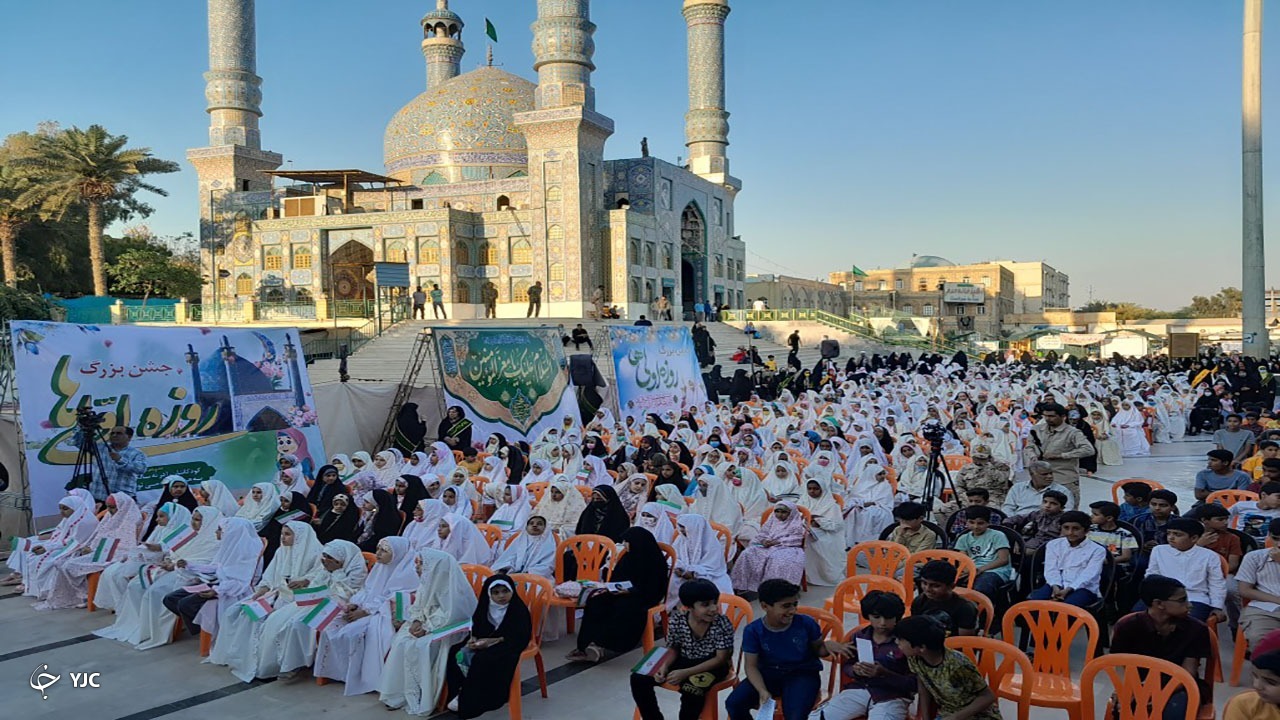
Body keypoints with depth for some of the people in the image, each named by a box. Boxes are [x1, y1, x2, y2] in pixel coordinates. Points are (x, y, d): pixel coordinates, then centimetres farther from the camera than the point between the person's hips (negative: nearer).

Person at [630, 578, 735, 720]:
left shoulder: (723, 624, -22)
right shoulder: (677, 620, -12)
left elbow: (721, 659, -20)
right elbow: (673, 649, 3)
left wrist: (686, 673, -28)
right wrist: (664, 666, -21)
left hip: (712, 665, -4)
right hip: (684, 660, 4)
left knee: (692, 688, -37)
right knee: (638, 678, -11)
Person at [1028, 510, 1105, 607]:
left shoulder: (1097, 550, 3)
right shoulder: (1053, 544, 15)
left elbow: (1088, 575, -9)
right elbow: (1051, 569, 4)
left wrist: (1067, 590, -23)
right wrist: (1056, 587, -18)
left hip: (1083, 588, -3)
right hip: (1057, 586, 3)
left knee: (1068, 605, -38)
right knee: (1032, 600, -27)